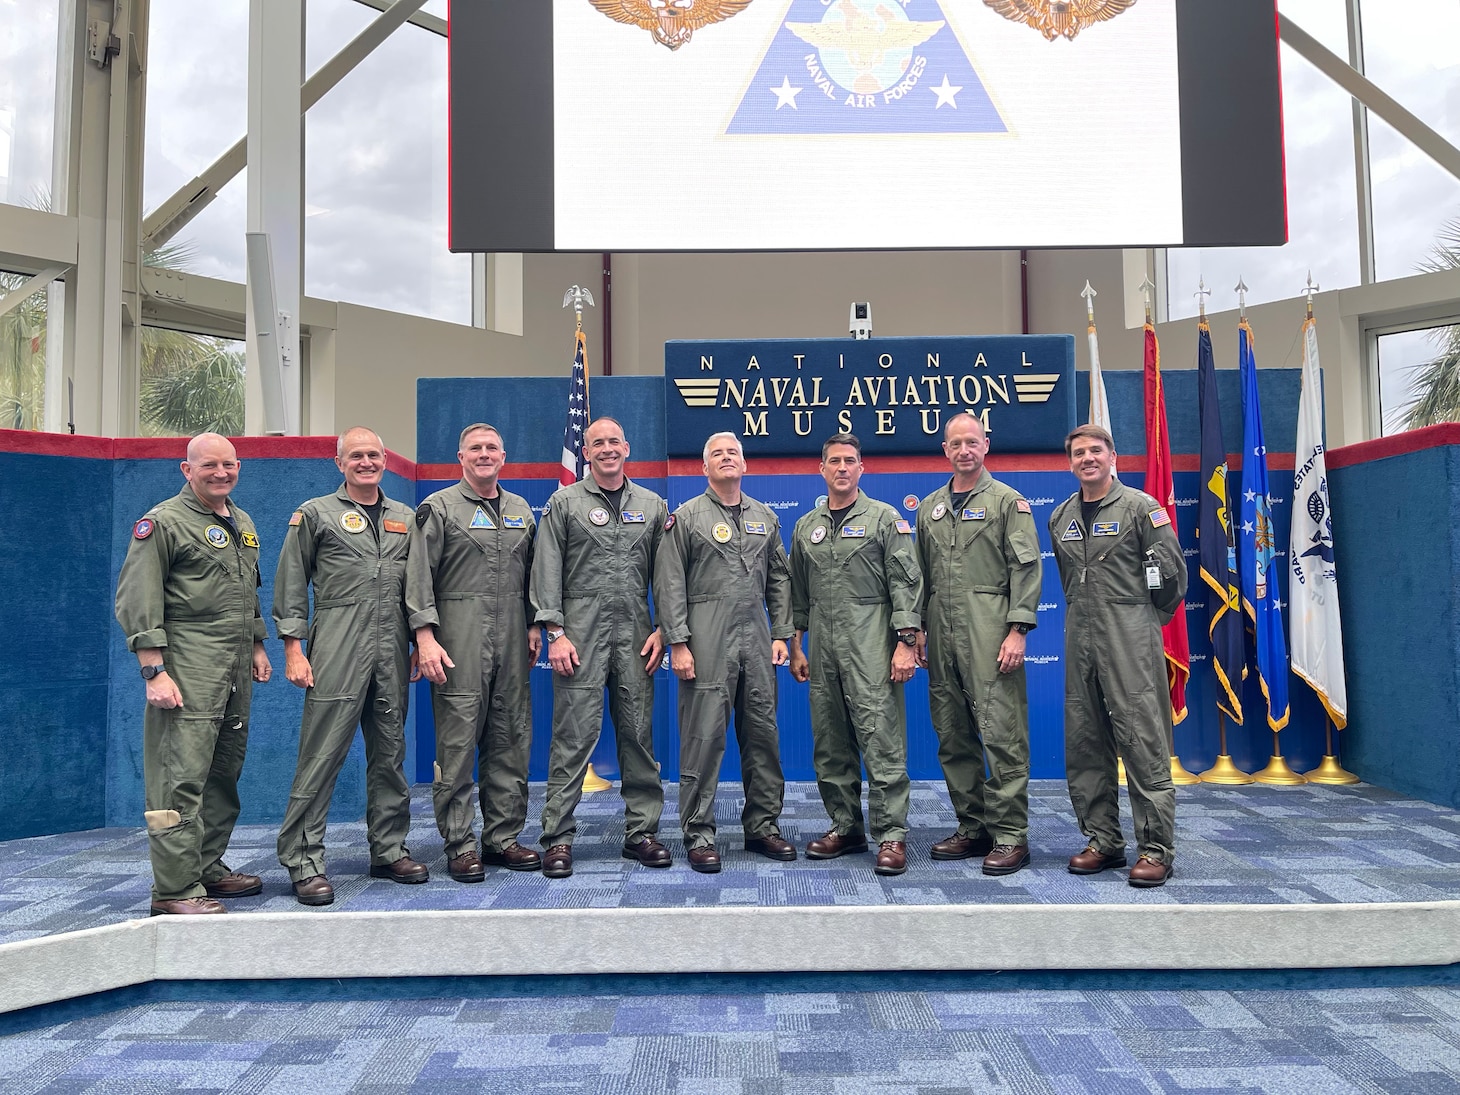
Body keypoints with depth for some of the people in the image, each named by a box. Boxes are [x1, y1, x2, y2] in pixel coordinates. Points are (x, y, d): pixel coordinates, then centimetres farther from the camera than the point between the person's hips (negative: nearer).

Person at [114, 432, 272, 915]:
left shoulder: (243, 523, 18)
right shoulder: (164, 522, -6)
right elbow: (137, 602, -11)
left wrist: (257, 646, 22)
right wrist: (154, 672, -17)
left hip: (237, 672, 8)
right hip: (189, 671, -8)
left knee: (224, 775, 12)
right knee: (182, 778, -9)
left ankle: (209, 868, 23)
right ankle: (176, 889, -4)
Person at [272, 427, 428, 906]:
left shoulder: (405, 518, 16)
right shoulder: (316, 514, 5)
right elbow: (290, 586, 2)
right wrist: (293, 647, -5)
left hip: (392, 653, 4)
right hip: (336, 653, -4)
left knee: (390, 754, 10)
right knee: (321, 755, -6)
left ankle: (389, 850, 21)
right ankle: (303, 861, 3)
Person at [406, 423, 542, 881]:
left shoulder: (521, 511, 17)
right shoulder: (439, 508, 2)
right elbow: (419, 577, -5)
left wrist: (534, 626, 11)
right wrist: (425, 636, -14)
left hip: (511, 639, 5)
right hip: (459, 637, -5)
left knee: (510, 741, 7)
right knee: (457, 743, -3)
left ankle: (503, 838, 17)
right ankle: (459, 846, 6)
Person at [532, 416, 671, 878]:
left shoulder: (652, 506, 13)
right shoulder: (564, 503, 6)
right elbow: (547, 571, 0)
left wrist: (662, 630, 3)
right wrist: (555, 631, -8)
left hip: (635, 634, 3)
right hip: (581, 633, -3)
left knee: (638, 734, 6)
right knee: (574, 736, -4)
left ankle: (642, 832, 15)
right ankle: (558, 838, 4)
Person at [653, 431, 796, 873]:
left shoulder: (765, 517, 16)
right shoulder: (686, 517, 2)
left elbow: (780, 579, 16)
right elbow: (669, 585, -3)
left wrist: (781, 633, 7)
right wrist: (678, 643, -10)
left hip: (756, 638, 4)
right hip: (707, 638, -4)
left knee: (763, 733, 8)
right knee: (704, 736, -3)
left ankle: (762, 826, 20)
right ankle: (699, 833, 6)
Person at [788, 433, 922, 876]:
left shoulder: (884, 518, 1)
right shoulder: (806, 527, 15)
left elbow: (906, 583, -4)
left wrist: (905, 642, -11)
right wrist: (795, 646, 15)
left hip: (871, 643, -5)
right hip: (822, 644, 5)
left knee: (881, 739, -8)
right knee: (830, 743, 9)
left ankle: (890, 835, -2)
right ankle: (845, 826, 20)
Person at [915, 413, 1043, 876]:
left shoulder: (1007, 501, 2)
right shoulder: (929, 507, 17)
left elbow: (1026, 568, -4)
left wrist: (1017, 630, -12)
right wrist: (917, 629, 13)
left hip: (990, 632, -5)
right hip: (942, 633, 6)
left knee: (1001, 733, -7)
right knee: (952, 735, 8)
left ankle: (1010, 835, 1)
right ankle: (972, 828, 19)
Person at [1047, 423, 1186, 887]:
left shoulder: (1140, 506, -2)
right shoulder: (1060, 517, 14)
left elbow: (1172, 571, 0)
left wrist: (1147, 620, 6)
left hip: (1131, 638, -6)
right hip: (1080, 636, 6)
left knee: (1143, 740, -7)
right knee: (1084, 743, 7)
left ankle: (1155, 848, 0)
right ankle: (1103, 840, 18)